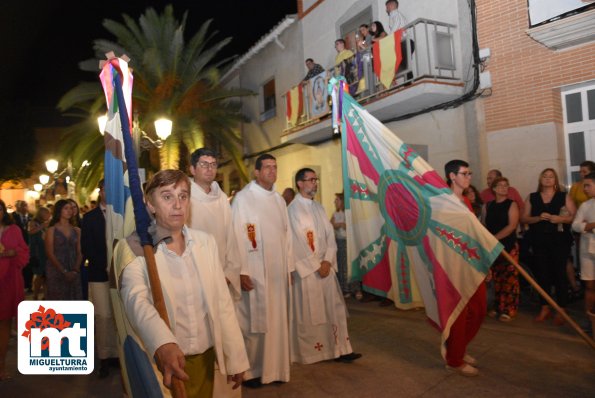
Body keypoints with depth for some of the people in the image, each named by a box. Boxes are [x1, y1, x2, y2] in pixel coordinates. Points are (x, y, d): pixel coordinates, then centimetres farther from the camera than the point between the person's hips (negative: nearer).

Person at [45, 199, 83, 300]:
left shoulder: (76, 230, 11)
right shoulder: (52, 230, 0)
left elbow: (79, 253, 6)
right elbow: (50, 254, -6)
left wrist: (75, 270, -9)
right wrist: (64, 271, -14)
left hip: (73, 273, 3)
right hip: (56, 272, -3)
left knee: (73, 299, 3)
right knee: (57, 300, -1)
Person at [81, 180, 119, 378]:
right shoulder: (90, 217, 6)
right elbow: (86, 247, 0)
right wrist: (104, 266, -10)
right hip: (99, 274, -1)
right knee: (103, 316, -2)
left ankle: (116, 354, 12)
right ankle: (104, 357, 9)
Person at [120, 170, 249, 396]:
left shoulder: (206, 242, 1)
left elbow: (222, 302, 3)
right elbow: (136, 300, -28)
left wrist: (236, 358, 2)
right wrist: (163, 344, -46)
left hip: (205, 358, 4)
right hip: (162, 361, -4)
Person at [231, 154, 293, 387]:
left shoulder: (279, 200, 12)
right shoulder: (243, 198, -8)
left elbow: (286, 234, 13)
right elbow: (237, 236, -12)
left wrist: (289, 267, 11)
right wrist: (241, 271, -16)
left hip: (277, 272, 6)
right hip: (255, 272, -6)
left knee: (277, 320, 12)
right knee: (255, 322, 3)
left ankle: (274, 368, 26)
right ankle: (251, 371, 20)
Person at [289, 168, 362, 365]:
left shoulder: (319, 207, 12)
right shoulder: (293, 209, -10)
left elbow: (330, 235, 8)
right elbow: (297, 242, -14)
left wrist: (327, 261, -6)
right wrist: (316, 265, -13)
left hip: (326, 266, 6)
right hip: (306, 268, -6)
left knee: (333, 308, 7)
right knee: (309, 312, 4)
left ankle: (339, 349, 15)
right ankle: (310, 352, 18)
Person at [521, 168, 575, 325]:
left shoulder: (564, 196, 6)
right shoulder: (531, 197, 9)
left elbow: (575, 216, -1)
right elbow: (524, 219, 5)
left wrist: (561, 219, -19)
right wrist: (538, 218, -13)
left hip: (560, 241, -1)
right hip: (539, 242, 2)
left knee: (559, 274, -2)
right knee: (542, 274, 5)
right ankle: (545, 308, 16)